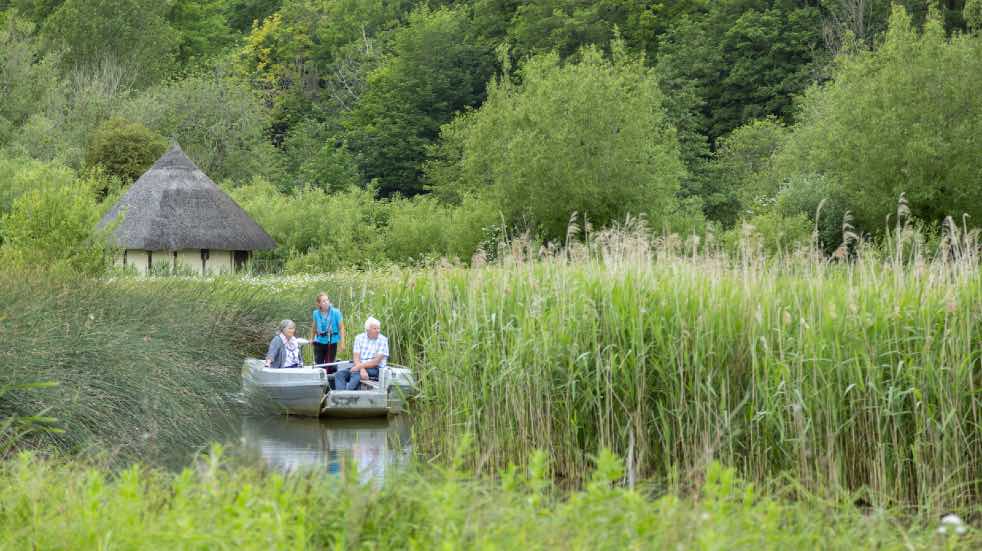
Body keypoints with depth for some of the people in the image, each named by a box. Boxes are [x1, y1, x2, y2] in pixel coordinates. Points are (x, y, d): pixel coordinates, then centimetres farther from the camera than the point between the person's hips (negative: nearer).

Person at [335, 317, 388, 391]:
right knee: (340, 373, -20)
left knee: (355, 373, -34)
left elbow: (376, 361, -12)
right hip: (360, 367, 4)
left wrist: (359, 366, -19)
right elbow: (356, 358, -3)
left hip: (375, 369, -4)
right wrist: (362, 369, -23)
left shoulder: (383, 340, -5)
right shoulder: (359, 338, 6)